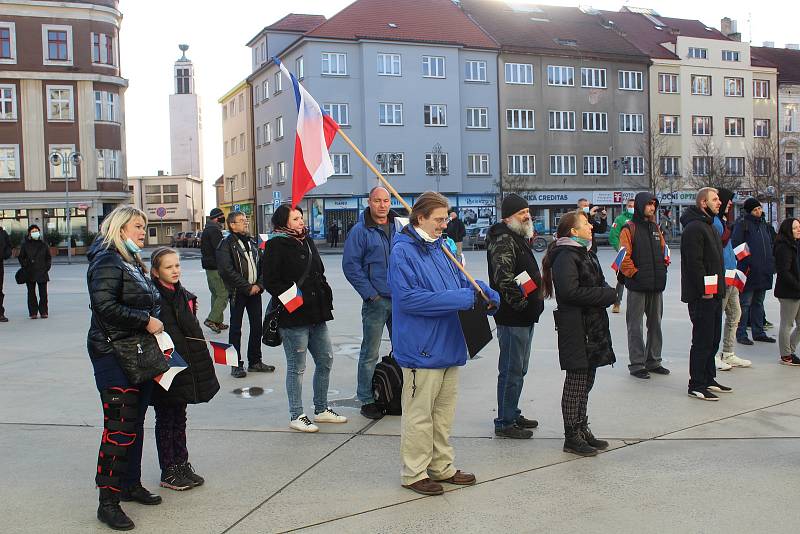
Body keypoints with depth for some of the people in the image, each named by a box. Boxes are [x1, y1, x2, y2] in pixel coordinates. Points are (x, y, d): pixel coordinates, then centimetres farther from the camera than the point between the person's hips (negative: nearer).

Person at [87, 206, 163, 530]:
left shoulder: (133, 262, 18)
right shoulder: (107, 261, -11)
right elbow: (105, 306, -23)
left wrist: (155, 322, 12)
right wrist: (145, 321, -18)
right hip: (113, 354, -9)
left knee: (135, 422, 16)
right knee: (119, 427, -9)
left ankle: (130, 484, 28)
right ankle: (108, 501, -2)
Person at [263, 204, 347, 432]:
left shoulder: (307, 241, 15)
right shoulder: (276, 245, -10)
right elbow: (270, 281, -15)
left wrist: (326, 297, 12)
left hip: (316, 314, 8)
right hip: (293, 317, -8)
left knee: (325, 360, 14)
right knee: (297, 367, 1)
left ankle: (321, 409, 27)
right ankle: (296, 416, 13)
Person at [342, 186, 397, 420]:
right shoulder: (360, 231, -5)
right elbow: (350, 265, -8)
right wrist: (370, 293, -13)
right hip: (376, 301, -5)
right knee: (370, 353, 0)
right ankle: (367, 400, 10)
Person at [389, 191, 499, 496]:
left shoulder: (440, 247, 12)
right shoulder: (403, 251, -14)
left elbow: (462, 280, 19)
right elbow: (409, 298, -23)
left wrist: (487, 293, -4)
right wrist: (464, 298, -22)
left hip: (448, 345, 9)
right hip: (421, 347, -8)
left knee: (444, 411, 17)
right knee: (419, 414, 2)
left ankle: (442, 467, 31)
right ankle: (414, 473, 16)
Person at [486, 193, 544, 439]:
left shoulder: (518, 237, 17)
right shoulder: (503, 240, -17)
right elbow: (504, 278, -28)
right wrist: (520, 303, -21)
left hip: (525, 317, 11)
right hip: (512, 318, -11)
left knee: (518, 369, 19)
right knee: (511, 370, -4)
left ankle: (513, 414, 30)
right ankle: (504, 423, 5)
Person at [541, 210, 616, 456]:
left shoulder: (586, 253, 18)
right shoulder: (565, 256, -15)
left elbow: (599, 283, 23)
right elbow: (570, 291, -25)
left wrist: (607, 292, -1)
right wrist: (607, 295, -16)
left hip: (593, 326, 10)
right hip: (576, 329, -10)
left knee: (586, 379, 15)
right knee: (576, 381, -3)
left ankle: (582, 429, 25)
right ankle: (572, 436, 5)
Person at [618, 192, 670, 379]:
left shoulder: (655, 228, 15)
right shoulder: (629, 229, -6)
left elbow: (663, 249, 22)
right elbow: (624, 257, -12)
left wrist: (663, 266, 9)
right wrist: (634, 273, -14)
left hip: (657, 285, 7)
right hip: (638, 286, -7)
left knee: (655, 323, 13)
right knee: (635, 325, -1)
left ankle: (653, 361, 24)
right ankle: (636, 364, 5)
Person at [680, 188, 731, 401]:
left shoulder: (708, 226, 19)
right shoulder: (694, 228, -15)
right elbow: (694, 262, -22)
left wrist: (718, 288, 18)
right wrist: (705, 289, -22)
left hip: (713, 293, 10)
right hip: (702, 295, -10)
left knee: (713, 339, 16)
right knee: (702, 340, -5)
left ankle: (708, 379, 26)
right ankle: (696, 385, 1)